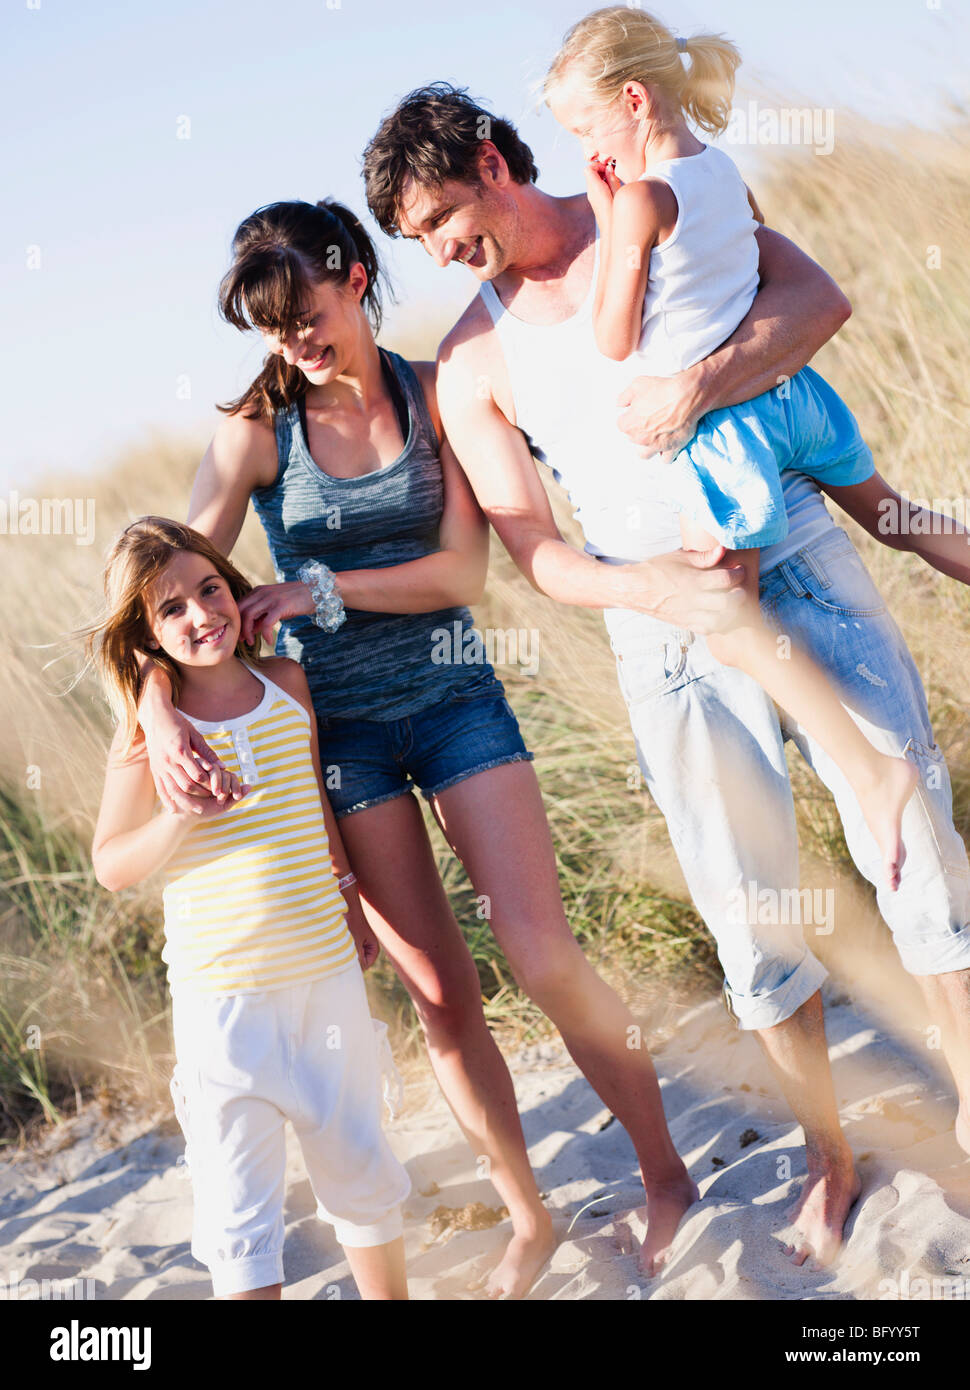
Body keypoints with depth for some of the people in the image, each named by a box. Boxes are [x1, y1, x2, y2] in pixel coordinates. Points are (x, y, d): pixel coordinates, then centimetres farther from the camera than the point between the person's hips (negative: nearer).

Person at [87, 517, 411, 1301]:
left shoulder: (286, 683, 2)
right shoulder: (150, 727, -8)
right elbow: (111, 866, -5)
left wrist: (349, 894, 22)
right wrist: (182, 818, -21)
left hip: (327, 972, 4)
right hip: (222, 997, -3)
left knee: (362, 1170, 17)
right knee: (239, 1207, 2)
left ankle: (392, 1295, 36)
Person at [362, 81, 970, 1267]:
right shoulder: (471, 365, 3)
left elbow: (817, 297, -9)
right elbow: (535, 553, -1)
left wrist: (697, 385, -25)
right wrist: (653, 588, -20)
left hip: (798, 557, 0)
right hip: (670, 627, 0)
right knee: (748, 902, 2)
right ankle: (827, 1156, 18)